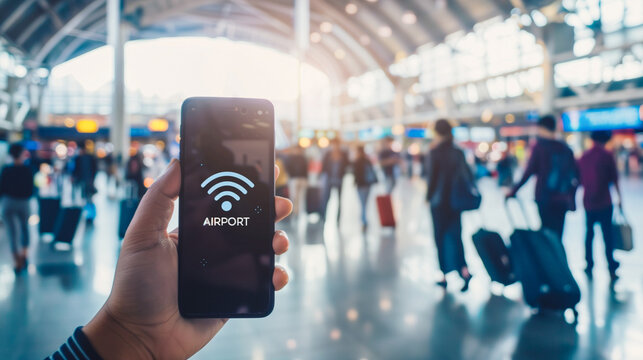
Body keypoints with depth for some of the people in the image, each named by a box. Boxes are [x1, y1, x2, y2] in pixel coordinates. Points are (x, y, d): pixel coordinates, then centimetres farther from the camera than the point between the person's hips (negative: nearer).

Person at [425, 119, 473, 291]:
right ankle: (464, 269, -4)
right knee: (456, 235, 12)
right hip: (456, 201, 4)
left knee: (441, 238, 6)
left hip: (439, 201, -4)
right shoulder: (458, 152, 3)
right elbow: (468, 174, 3)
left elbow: (432, 177, -14)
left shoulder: (434, 152, -11)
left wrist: (428, 196, -1)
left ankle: (445, 276, 12)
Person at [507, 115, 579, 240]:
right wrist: (571, 197, 17)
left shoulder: (539, 146, -6)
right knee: (557, 235, 9)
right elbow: (575, 173, 10)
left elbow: (529, 172, -9)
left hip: (545, 198, -5)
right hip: (561, 200, 5)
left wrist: (513, 191, -3)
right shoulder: (565, 148, 10)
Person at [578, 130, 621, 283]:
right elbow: (614, 180, -6)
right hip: (604, 203, -4)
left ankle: (589, 266, 19)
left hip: (588, 203, 4)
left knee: (589, 233, 14)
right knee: (607, 235, 1)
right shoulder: (607, 155, -7)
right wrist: (619, 198, 3)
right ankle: (612, 269, 5)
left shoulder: (583, 157, 4)